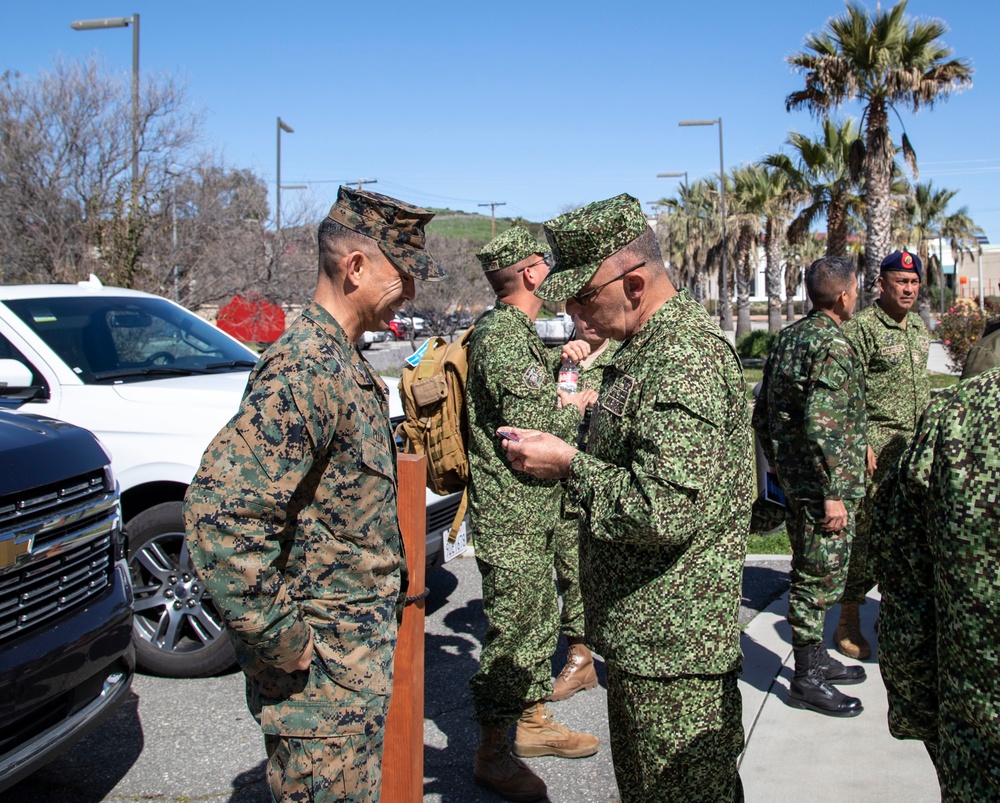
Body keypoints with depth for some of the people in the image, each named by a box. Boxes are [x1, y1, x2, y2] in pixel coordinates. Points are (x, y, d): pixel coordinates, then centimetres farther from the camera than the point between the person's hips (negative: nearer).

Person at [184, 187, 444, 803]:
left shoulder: (341, 360, 11)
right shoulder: (304, 370, -22)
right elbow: (220, 510, -30)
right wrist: (277, 638, -23)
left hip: (360, 648, 10)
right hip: (323, 661, -10)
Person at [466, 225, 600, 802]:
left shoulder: (520, 333, 14)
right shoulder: (501, 335, -20)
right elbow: (530, 427, -26)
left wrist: (562, 360, 8)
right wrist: (576, 407, -8)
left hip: (534, 513, 10)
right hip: (511, 518, -10)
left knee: (540, 620, 20)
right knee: (512, 633, -1)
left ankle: (534, 721, 36)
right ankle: (493, 754, 14)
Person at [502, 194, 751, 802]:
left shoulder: (686, 358, -22)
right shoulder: (650, 346, 12)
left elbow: (666, 509, -30)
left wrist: (570, 466, -18)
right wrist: (565, 450, 7)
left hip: (674, 645, -10)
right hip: (641, 632, 10)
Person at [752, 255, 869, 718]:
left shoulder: (788, 338, 10)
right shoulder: (832, 346, -18)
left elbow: (762, 416, 14)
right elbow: (821, 427, -25)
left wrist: (779, 468, 22)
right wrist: (833, 494, -22)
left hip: (793, 479, 9)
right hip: (821, 485, -9)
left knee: (812, 576, 19)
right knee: (819, 578, 0)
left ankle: (815, 658, 32)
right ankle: (806, 680, 10)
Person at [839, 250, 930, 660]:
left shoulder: (920, 328, 17)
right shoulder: (861, 326, -8)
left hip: (916, 445, 7)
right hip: (877, 444, -7)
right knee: (867, 530, -6)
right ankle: (849, 621, 3)